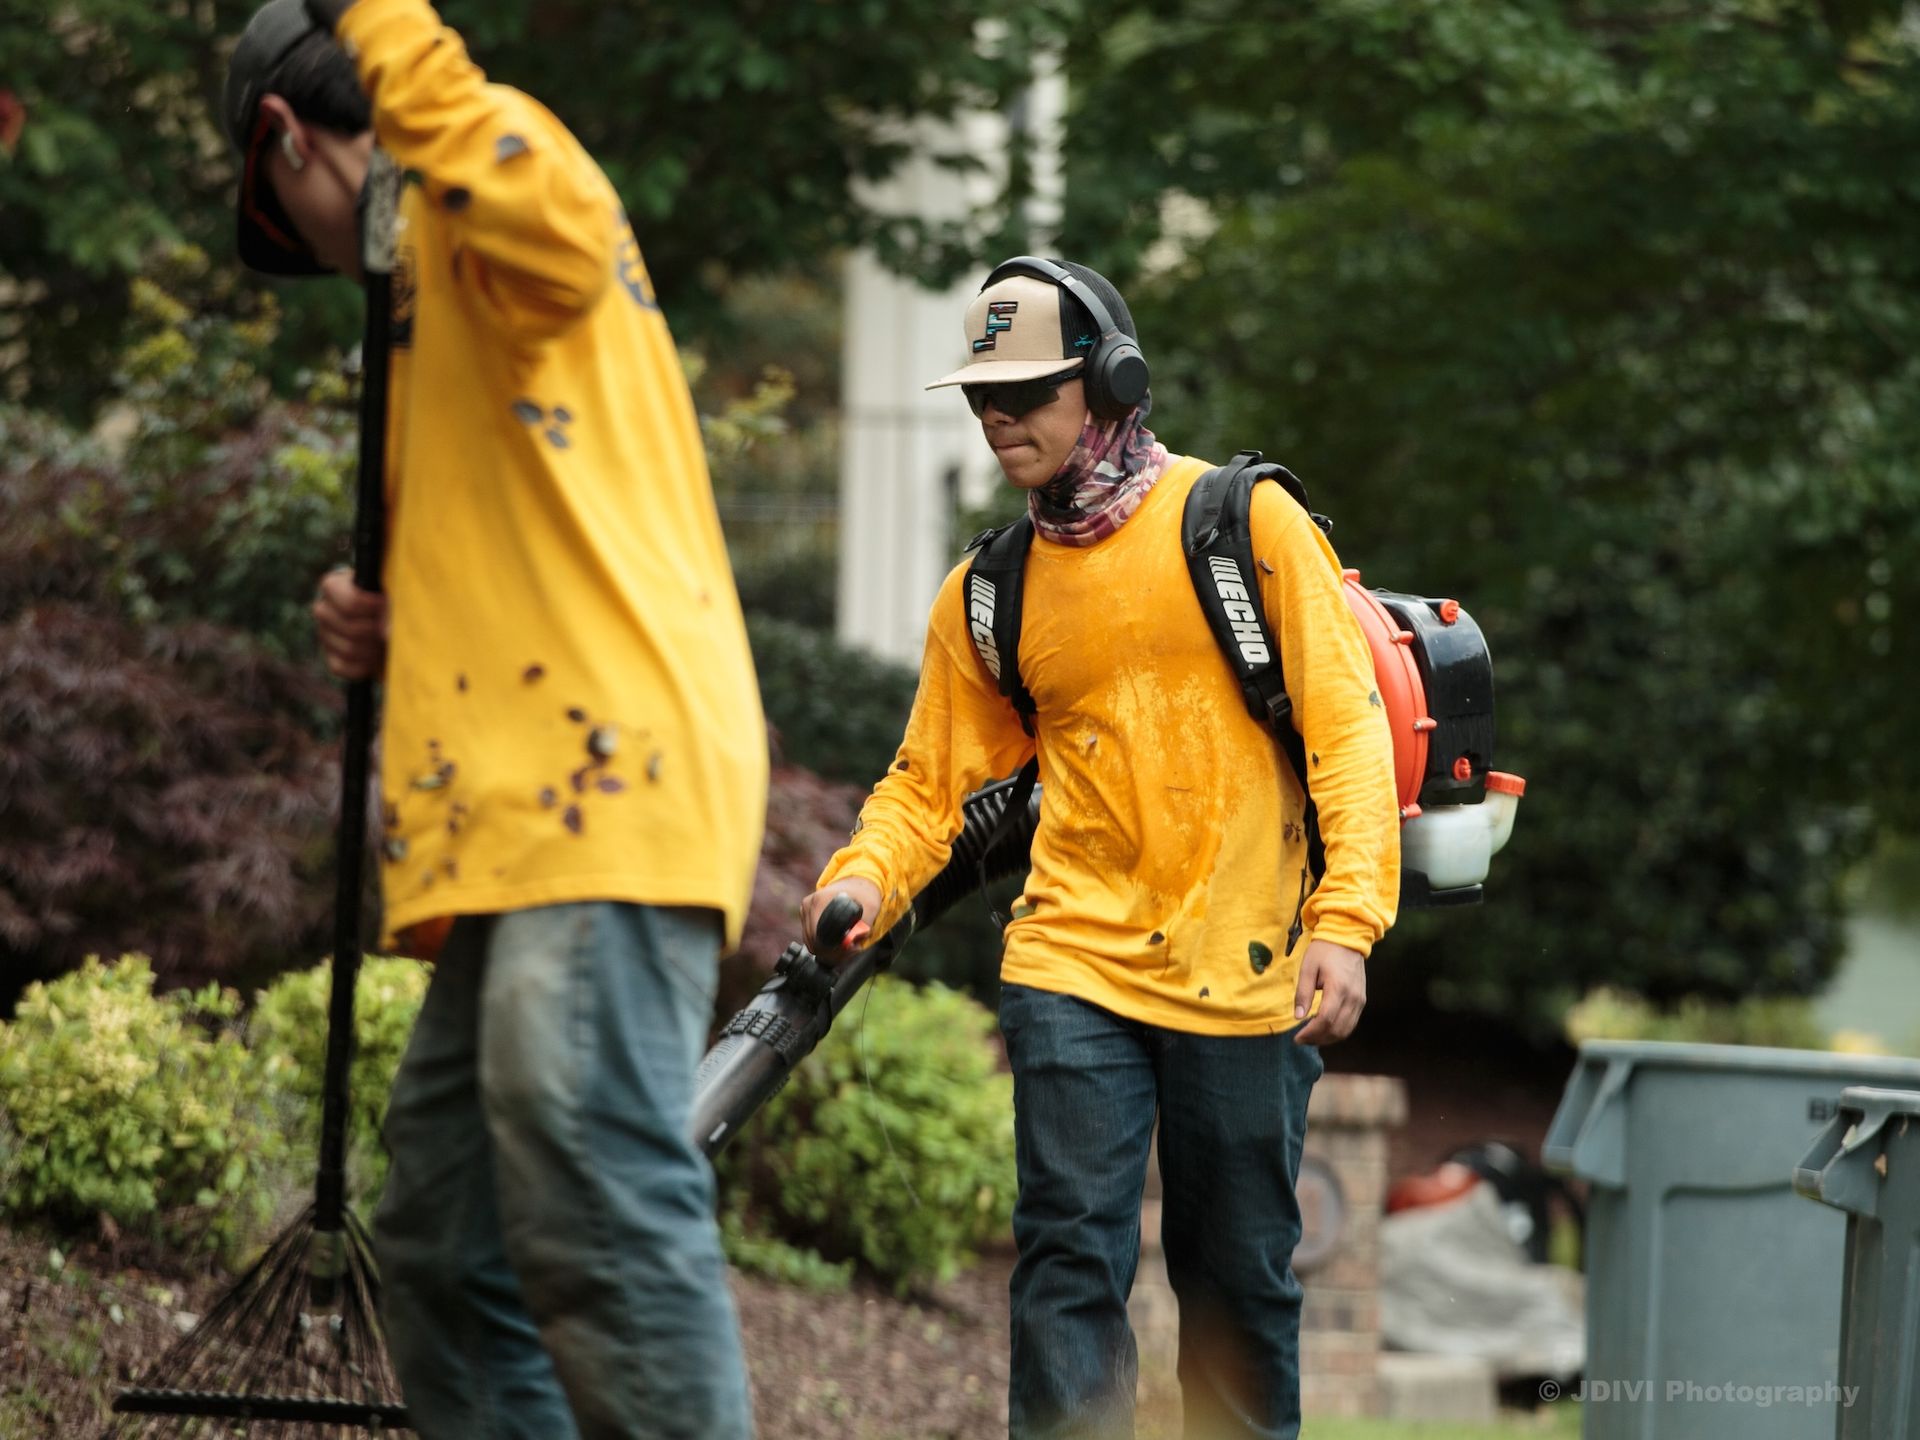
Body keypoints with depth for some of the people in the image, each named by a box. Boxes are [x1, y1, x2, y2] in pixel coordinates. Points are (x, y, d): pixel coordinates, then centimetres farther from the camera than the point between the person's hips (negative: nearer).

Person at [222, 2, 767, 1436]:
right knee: (445, 1251, 10)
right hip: (528, 821, 11)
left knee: (598, 1205, -23)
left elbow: (549, 221, -27)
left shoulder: (476, 211, 1)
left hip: (606, 795, -11)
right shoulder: (440, 296, 32)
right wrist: (404, 631, 20)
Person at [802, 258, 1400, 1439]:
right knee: (1071, 1257, -11)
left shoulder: (1247, 522, -1)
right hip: (1074, 960, 2)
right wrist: (866, 880, -10)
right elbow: (931, 780, 12)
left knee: (1241, 1283, 6)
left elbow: (1347, 725, -5)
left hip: (1247, 974, -2)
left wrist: (1347, 922, -15)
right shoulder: (987, 595, 10)